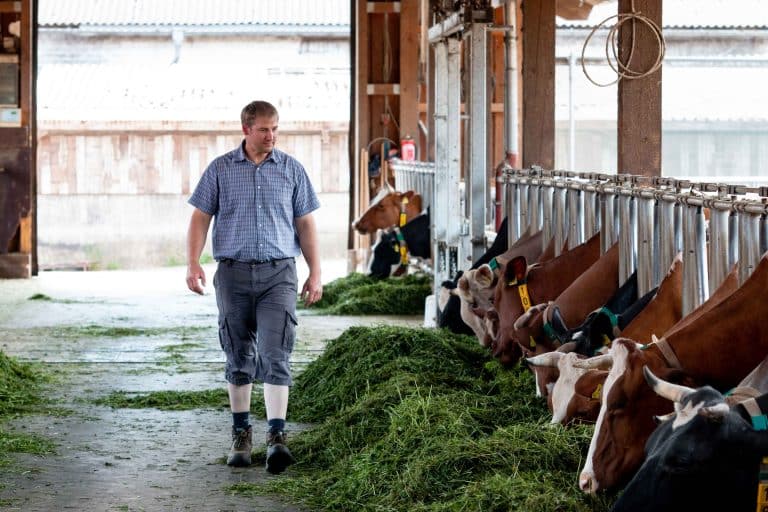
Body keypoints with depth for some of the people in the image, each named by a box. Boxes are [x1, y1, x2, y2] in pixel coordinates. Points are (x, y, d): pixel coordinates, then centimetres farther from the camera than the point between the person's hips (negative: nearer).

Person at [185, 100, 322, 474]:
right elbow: (201, 218, 4)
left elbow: (305, 224, 9)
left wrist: (315, 273, 5)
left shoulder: (291, 169, 7)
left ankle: (277, 437, -17)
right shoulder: (220, 170, 5)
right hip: (233, 273, 1)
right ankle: (241, 434, 19)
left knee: (275, 355, -12)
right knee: (239, 357, 8)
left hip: (278, 274, -1)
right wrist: (193, 263, -9)